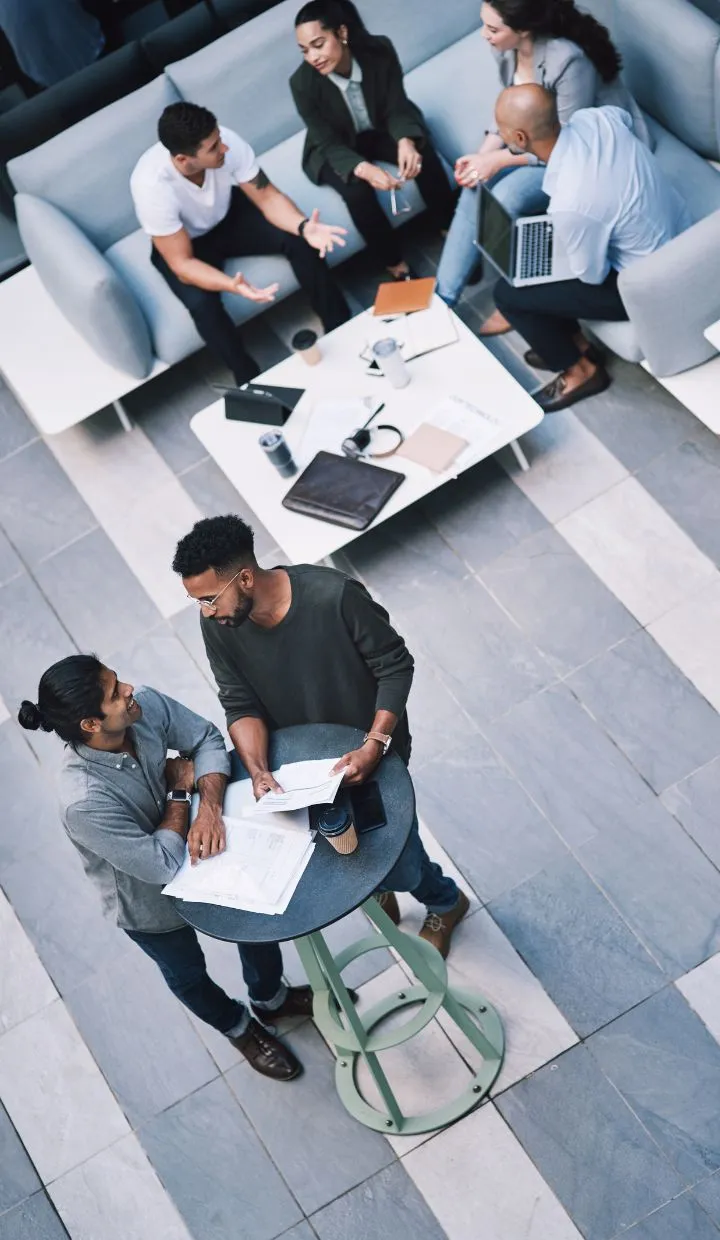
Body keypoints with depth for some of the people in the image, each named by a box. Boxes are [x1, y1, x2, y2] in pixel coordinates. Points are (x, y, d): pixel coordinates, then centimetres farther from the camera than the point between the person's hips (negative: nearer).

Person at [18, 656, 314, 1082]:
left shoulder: (147, 706, -28)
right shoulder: (85, 803, -44)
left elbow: (207, 738, -13)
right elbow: (163, 866, -35)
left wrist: (210, 807, -29)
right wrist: (181, 787, -25)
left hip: (196, 852, 5)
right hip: (150, 902, -5)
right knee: (188, 975, 25)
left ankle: (272, 998, 59)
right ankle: (241, 1028, 58)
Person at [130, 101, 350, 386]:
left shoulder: (225, 142, -28)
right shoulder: (151, 184, -38)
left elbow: (267, 196, -17)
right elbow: (182, 263, -32)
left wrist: (304, 226, -37)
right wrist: (232, 286, -50)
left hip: (228, 215, 4)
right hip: (182, 244, -4)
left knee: (298, 240, -18)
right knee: (201, 303, -32)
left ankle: (341, 329, 0)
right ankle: (251, 380, -10)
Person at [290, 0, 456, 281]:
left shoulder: (380, 51, -24)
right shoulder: (302, 83, -28)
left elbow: (396, 108, -18)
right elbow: (329, 144, -24)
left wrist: (406, 141, -41)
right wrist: (363, 169, -44)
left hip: (380, 130, 2)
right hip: (335, 149, -2)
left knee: (423, 155, -26)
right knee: (356, 190, -31)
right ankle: (396, 267, -14)